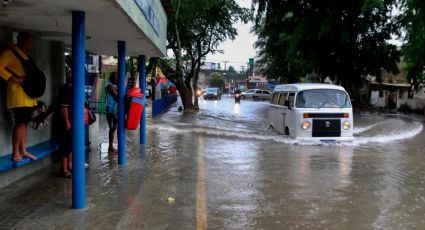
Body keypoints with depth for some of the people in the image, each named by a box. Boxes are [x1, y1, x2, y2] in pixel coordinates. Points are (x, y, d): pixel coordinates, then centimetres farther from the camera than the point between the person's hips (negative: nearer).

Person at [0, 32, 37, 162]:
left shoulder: (26, 55, 21)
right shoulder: (11, 53, -7)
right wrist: (15, 79, -20)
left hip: (28, 94, 9)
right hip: (18, 93, -9)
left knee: (25, 122, 11)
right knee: (20, 123, -11)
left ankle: (23, 150, 18)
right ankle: (15, 153, -6)